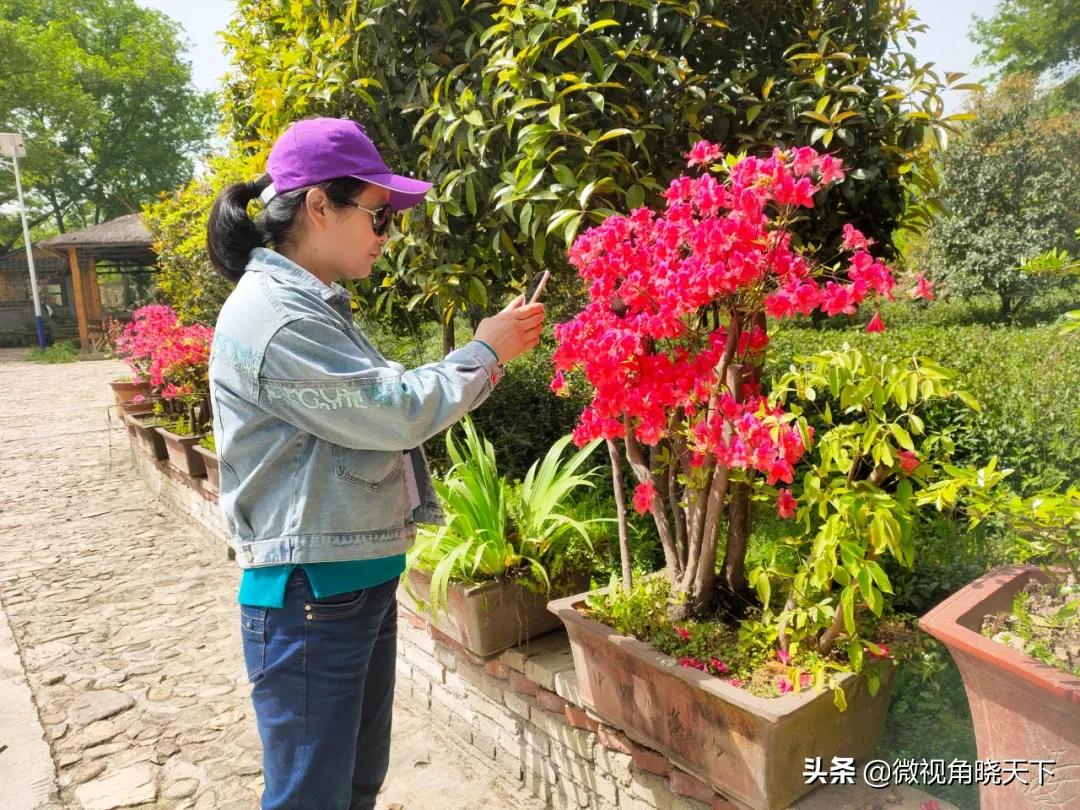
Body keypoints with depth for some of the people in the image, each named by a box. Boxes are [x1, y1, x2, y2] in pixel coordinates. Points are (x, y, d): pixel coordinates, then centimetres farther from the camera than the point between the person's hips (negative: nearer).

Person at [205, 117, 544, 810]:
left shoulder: (316, 305, 11)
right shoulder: (271, 316, -20)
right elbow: (397, 409, -19)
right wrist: (485, 351, -7)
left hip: (365, 583, 10)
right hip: (310, 598, -9)